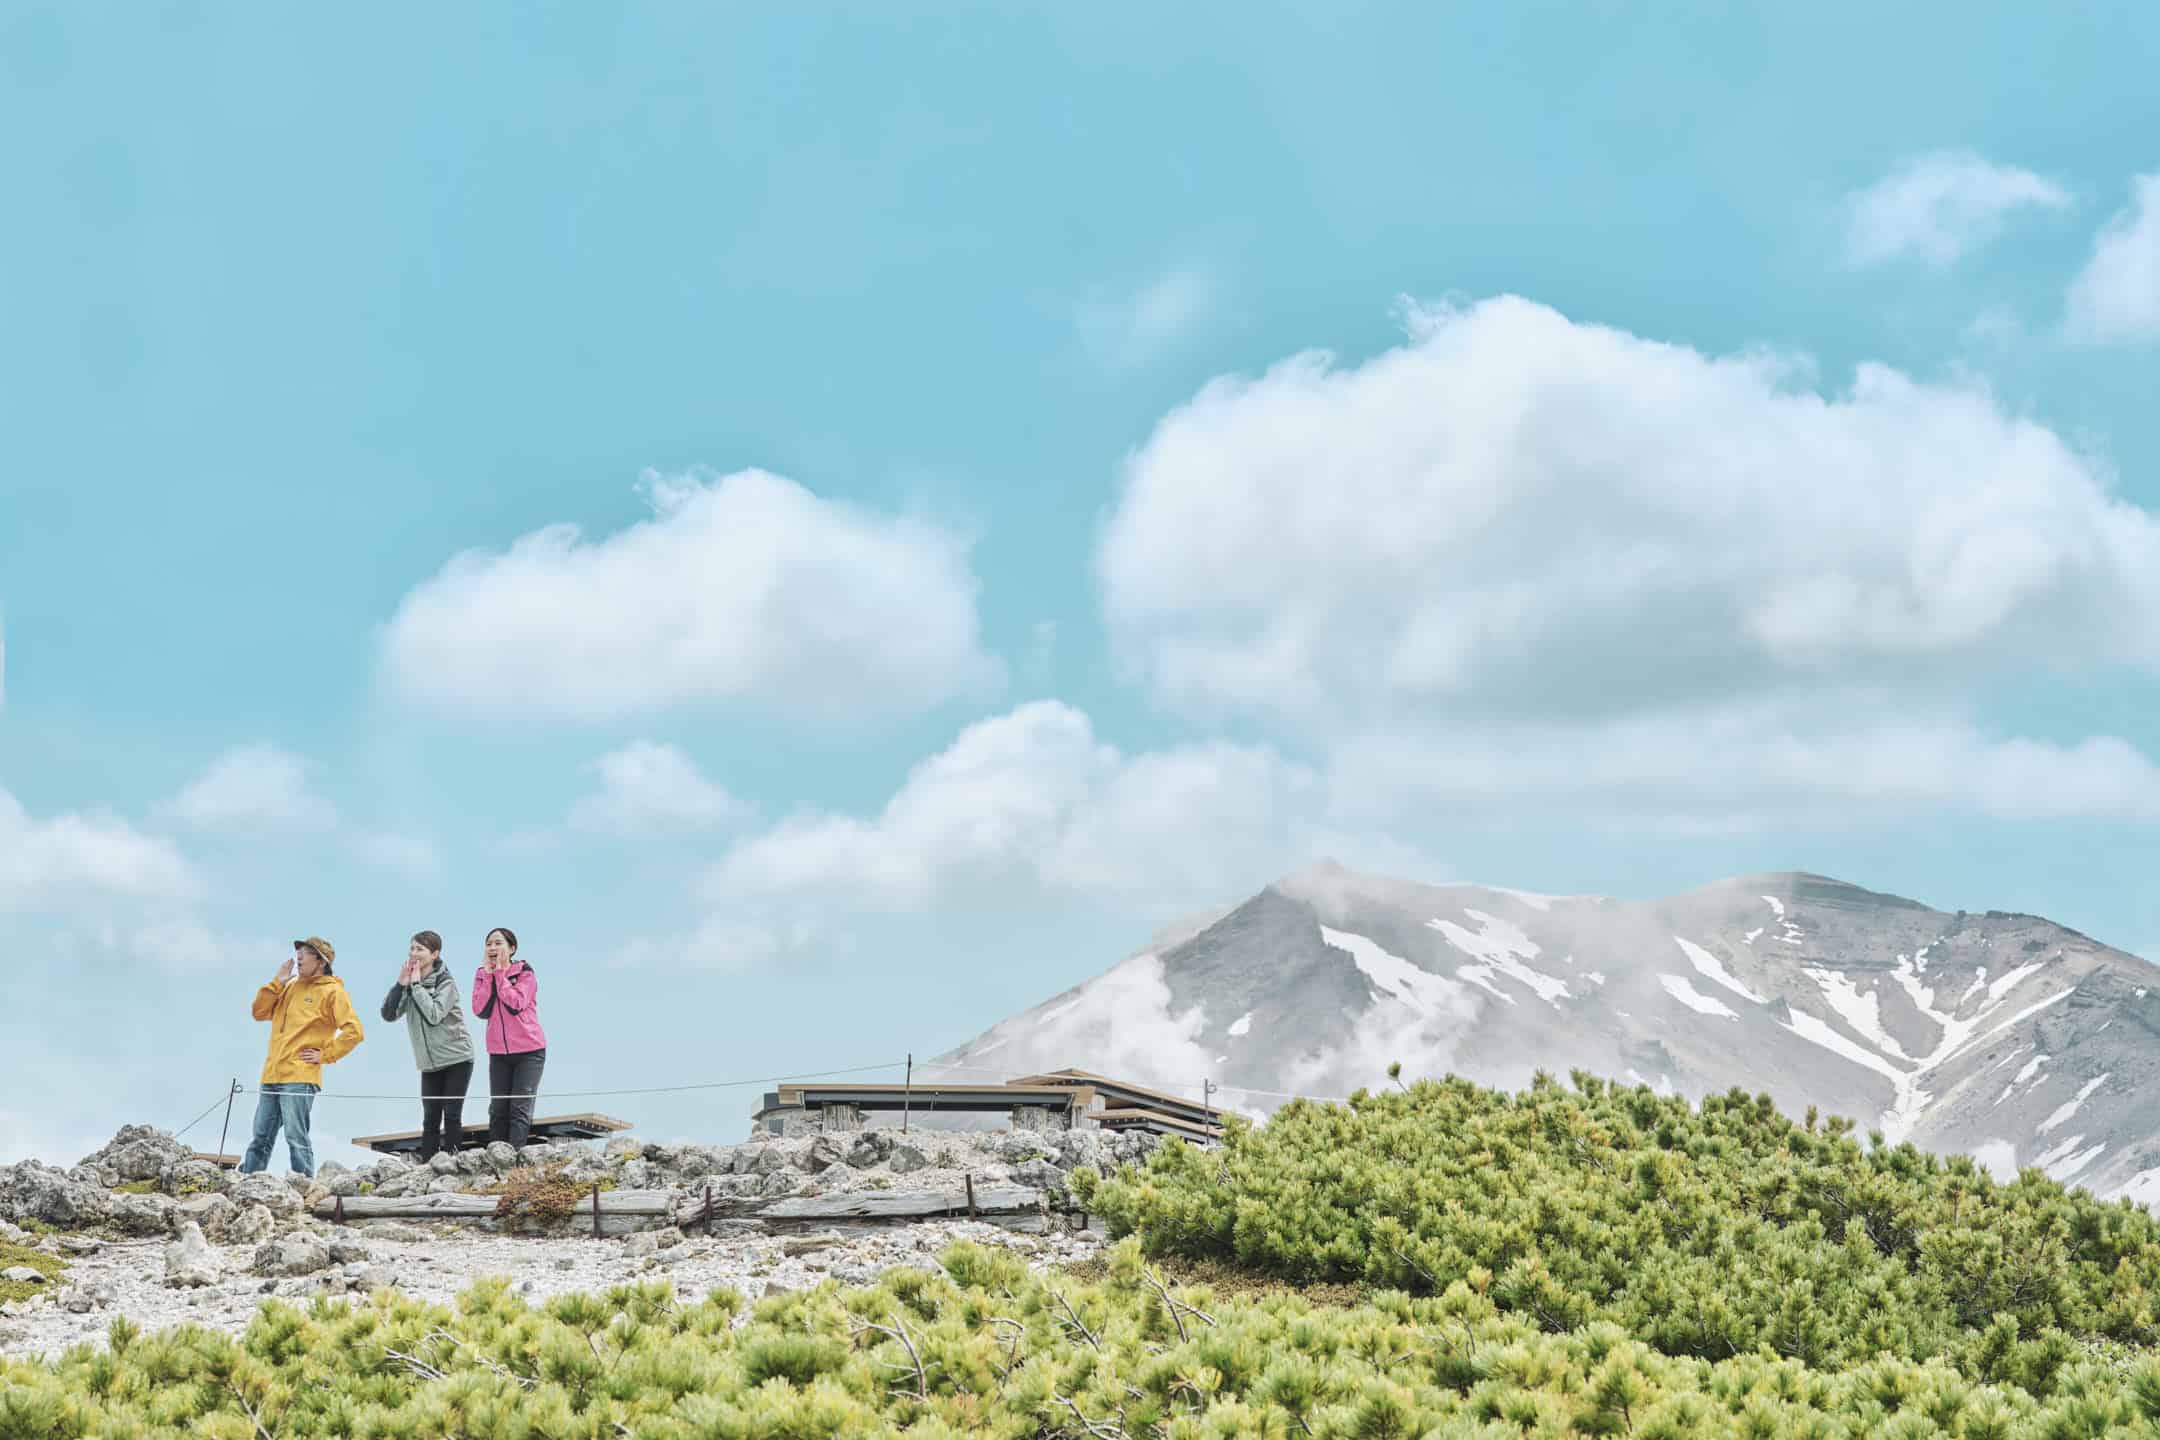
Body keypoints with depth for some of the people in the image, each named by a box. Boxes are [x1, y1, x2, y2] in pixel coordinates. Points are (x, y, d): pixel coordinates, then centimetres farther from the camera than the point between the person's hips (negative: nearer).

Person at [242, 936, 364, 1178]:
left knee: (296, 1137, -10)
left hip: (300, 1078, -7)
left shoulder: (332, 992, -3)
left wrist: (325, 1055, -10)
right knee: (261, 1137, 10)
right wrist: (277, 983, 6)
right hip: (272, 1075, 7)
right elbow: (260, 1012, 15)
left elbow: (354, 1031, -11)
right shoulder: (291, 987, 19)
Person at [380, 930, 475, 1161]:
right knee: (430, 1118, 3)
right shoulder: (409, 980, 7)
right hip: (429, 1063, 5)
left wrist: (417, 984, -17)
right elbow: (388, 1014, 0)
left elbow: (434, 1014, -24)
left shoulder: (445, 982, -9)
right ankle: (426, 1165, 2)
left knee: (451, 1115, -6)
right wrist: (400, 985, -12)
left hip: (456, 1058, -5)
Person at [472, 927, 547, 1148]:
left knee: (520, 1108, -10)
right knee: (498, 1109, 3)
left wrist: (500, 972, -15)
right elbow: (480, 1010, -7)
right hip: (499, 1053, 4)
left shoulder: (525, 973, -4)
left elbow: (515, 1004, -19)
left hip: (529, 1051, -4)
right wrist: (489, 973, -9)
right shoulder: (483, 975, 8)